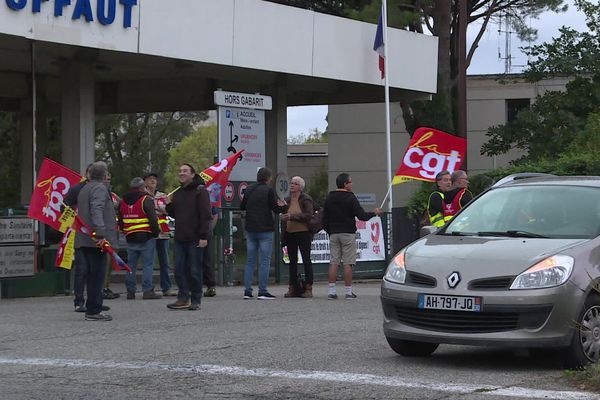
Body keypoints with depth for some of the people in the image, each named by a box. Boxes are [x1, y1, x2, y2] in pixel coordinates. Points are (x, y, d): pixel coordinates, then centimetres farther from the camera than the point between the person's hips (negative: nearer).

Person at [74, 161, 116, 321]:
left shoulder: (84, 189, 21)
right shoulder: (100, 188, -8)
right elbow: (97, 210, -22)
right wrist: (100, 233, -30)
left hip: (83, 240, 9)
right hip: (96, 240, -9)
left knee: (92, 275, 12)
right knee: (97, 275, -6)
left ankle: (93, 309, 15)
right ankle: (94, 311, -6)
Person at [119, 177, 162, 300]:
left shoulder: (123, 201, 11)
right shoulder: (146, 200, -10)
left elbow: (120, 221, 17)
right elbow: (153, 219, -14)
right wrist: (156, 232, -1)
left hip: (130, 239, 6)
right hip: (146, 238, -6)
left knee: (131, 265, 10)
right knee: (147, 264, -3)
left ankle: (130, 291, 11)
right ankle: (147, 291, -6)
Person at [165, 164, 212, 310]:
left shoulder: (200, 191, -5)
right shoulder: (177, 193, 17)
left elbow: (205, 215, -11)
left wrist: (203, 236, -18)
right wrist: (169, 205, 4)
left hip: (195, 239, -7)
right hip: (180, 238, 7)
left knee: (195, 271, -1)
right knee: (179, 270, 4)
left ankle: (196, 301, 5)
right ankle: (183, 299, 9)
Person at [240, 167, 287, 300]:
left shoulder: (249, 190, 7)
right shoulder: (268, 190, -10)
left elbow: (242, 207, 15)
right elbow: (276, 209, -12)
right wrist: (283, 206, 8)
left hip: (250, 230, 5)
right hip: (265, 229, -5)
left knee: (250, 261, 9)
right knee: (265, 261, -2)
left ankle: (247, 290, 6)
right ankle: (262, 291, -5)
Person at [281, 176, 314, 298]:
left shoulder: (306, 199, -6)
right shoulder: (287, 200, 12)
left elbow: (308, 215, -17)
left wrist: (292, 216, -22)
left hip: (303, 233, -6)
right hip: (290, 233, 6)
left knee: (306, 260, -2)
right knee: (292, 261, 8)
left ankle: (308, 288, 0)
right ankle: (293, 288, 12)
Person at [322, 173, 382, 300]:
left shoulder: (329, 198, 10)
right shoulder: (350, 198, -8)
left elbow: (325, 219, 11)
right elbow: (362, 216, -13)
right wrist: (374, 213, 3)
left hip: (334, 234, 5)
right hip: (348, 233, -5)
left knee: (334, 262, 4)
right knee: (348, 263, -3)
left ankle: (332, 292, 0)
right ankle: (348, 292, -2)